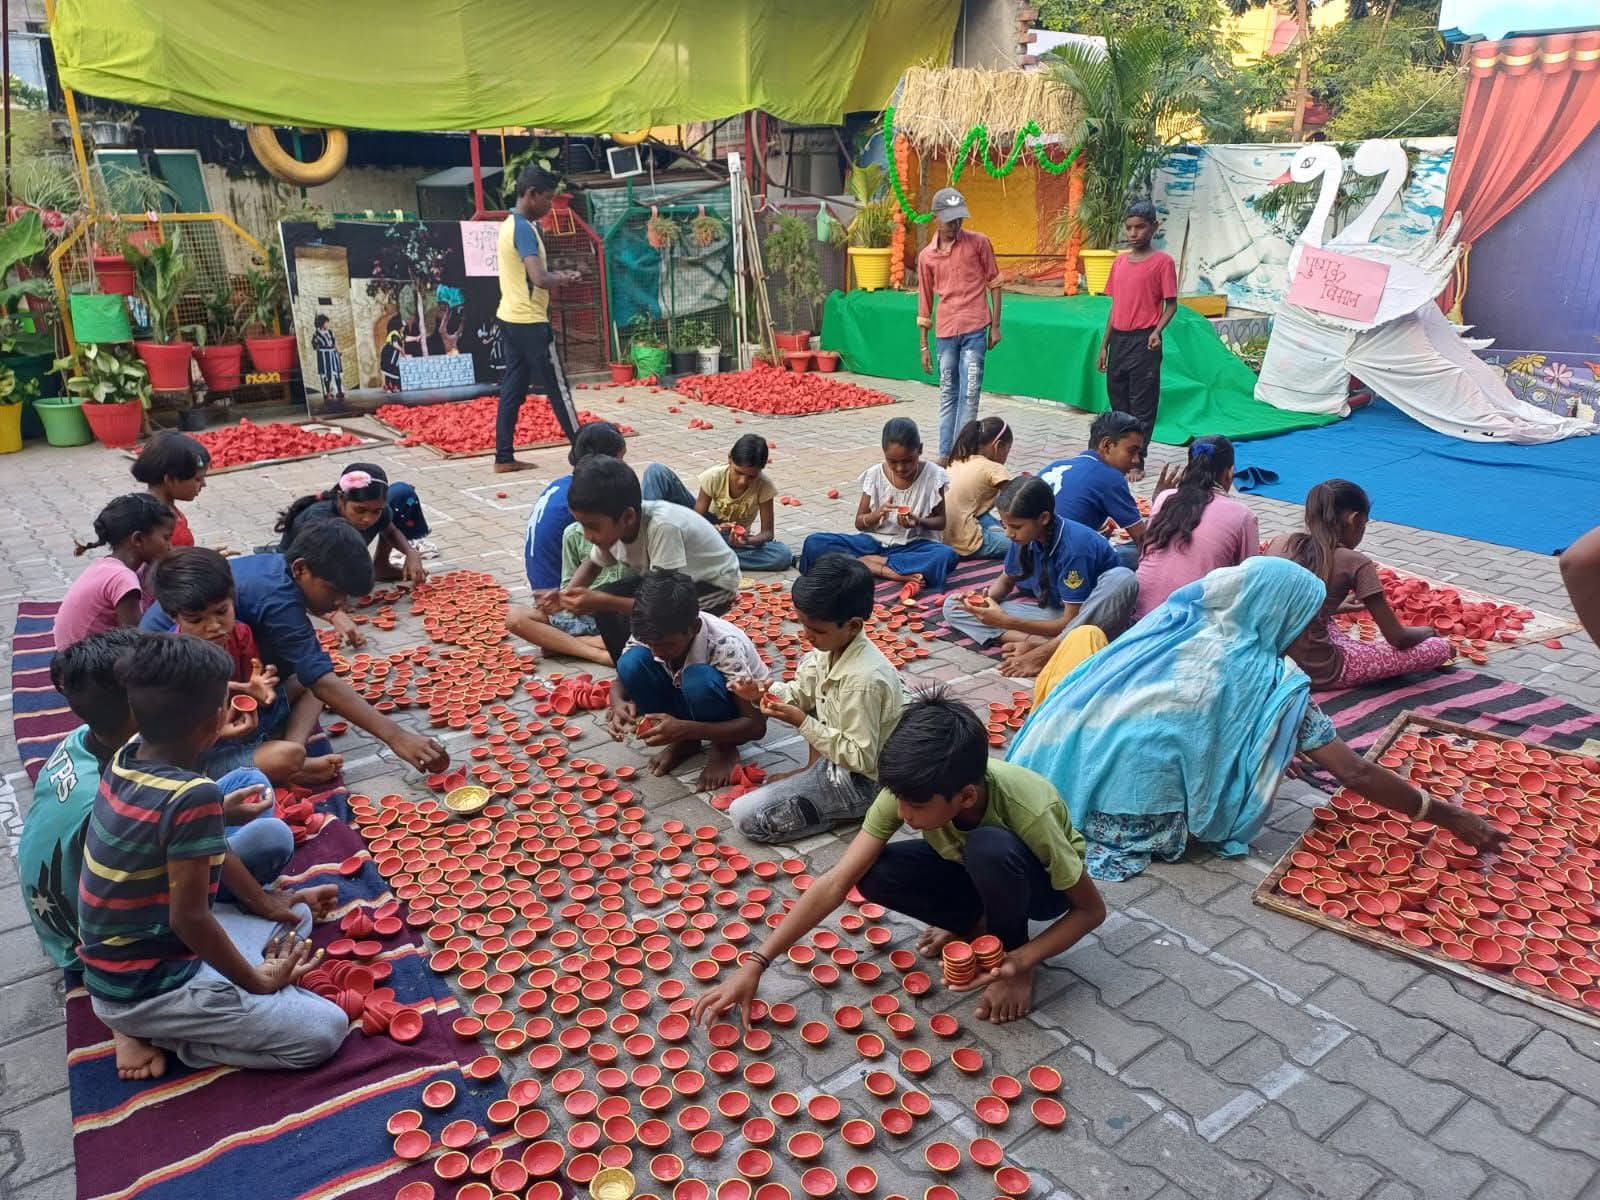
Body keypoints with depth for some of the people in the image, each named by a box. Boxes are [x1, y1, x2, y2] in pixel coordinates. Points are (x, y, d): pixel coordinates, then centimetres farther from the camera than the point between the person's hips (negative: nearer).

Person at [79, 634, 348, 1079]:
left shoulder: (128, 758, -4)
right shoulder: (193, 796, -31)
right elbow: (189, 917, -26)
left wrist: (265, 901, 17)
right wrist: (256, 980, -11)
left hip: (118, 965, 9)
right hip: (146, 988, -9)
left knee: (296, 918, 22)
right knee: (325, 1031, -10)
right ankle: (151, 1027, -2)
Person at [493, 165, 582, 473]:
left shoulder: (510, 224, 13)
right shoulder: (524, 228, -17)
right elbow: (540, 280, -28)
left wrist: (556, 275, 8)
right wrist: (563, 278, -8)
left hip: (511, 319, 10)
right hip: (529, 322, -9)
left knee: (512, 389, 9)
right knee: (557, 388, -1)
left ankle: (504, 457, 10)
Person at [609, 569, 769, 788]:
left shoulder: (725, 645, -34)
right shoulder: (651, 633, -21)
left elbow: (756, 726, -31)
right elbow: (622, 680, -5)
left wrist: (684, 728, -42)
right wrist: (619, 704, -31)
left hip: (735, 715, -5)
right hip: (687, 705, 5)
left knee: (698, 678, -38)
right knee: (632, 662, -23)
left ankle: (724, 749, -10)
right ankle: (684, 742, -4)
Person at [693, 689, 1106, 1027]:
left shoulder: (1029, 812, -38)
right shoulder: (910, 790, -29)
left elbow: (1092, 910, -23)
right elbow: (836, 883, -29)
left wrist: (1020, 960, -37)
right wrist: (755, 964, -34)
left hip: (1041, 885, -3)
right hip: (971, 867, 4)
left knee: (990, 846, -39)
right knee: (873, 874, -25)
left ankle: (1010, 945, -10)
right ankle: (977, 922, -1)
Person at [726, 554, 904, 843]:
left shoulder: (863, 681, -34)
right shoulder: (832, 646, -8)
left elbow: (861, 759, -27)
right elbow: (802, 691, 7)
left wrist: (802, 723, -29)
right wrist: (763, 694, -13)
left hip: (858, 780, -9)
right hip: (837, 751, 9)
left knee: (744, 817, -12)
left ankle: (846, 809, -1)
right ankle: (815, 772, 10)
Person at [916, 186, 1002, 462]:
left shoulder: (978, 243, 0)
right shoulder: (926, 256, 6)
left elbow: (993, 283, 5)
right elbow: (925, 303, 11)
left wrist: (995, 325, -1)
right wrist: (924, 346, 10)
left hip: (974, 330, -3)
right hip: (944, 333, 3)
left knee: (969, 394, -3)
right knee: (947, 395, 10)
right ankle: (945, 454, 15)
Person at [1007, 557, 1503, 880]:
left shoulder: (1178, 620, 10)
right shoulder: (1273, 682, -2)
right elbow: (1355, 774, 2)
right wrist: (1450, 817, 14)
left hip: (1068, 759, 4)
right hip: (1137, 798, -4)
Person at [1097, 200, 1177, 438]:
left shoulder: (1163, 261, -5)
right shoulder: (1119, 262, 12)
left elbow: (1171, 305, -4)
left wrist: (1157, 331, -22)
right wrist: (1104, 346, 14)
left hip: (1143, 342, -6)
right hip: (1118, 340, 6)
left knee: (1142, 409, -3)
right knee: (1118, 405, 12)